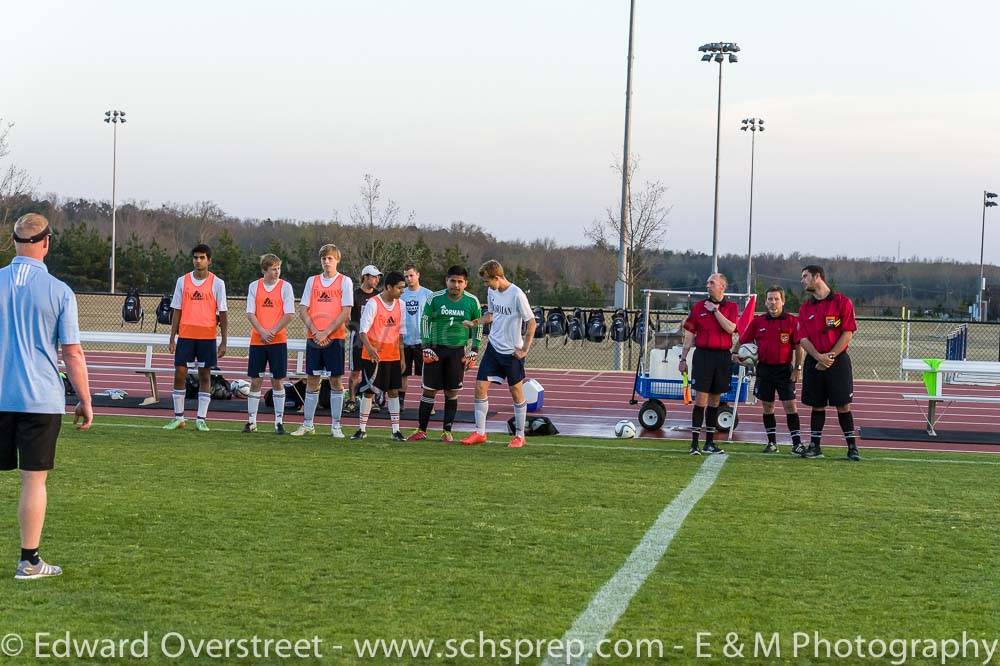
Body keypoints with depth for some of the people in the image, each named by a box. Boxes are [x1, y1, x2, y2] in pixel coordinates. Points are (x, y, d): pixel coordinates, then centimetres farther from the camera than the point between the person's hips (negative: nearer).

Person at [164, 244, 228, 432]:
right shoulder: (183, 281, 6)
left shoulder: (217, 283, 0)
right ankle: (178, 417, 10)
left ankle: (201, 419, 7)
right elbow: (177, 311, 9)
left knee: (204, 376, 3)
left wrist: (223, 342, -3)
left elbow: (222, 314, 1)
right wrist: (172, 338, 4)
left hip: (207, 337, -2)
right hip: (185, 335, 2)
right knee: (179, 374, -1)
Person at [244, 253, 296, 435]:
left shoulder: (285, 286, 0)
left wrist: (273, 331, -13)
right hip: (257, 340, 2)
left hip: (278, 340, -2)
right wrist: (262, 332, -12)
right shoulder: (254, 286, 5)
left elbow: (289, 314, -5)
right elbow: (250, 313, 1)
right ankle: (251, 421, 11)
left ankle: (279, 421, 6)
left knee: (277, 381, 1)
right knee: (255, 381, 4)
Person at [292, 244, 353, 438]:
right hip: (314, 338, 3)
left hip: (334, 338, -3)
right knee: (312, 381, 6)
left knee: (336, 381, 0)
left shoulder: (345, 281, 1)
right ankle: (307, 424, 11)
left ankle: (336, 426, 5)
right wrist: (315, 332, -7)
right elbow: (303, 311, 6)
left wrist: (326, 332, -13)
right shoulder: (312, 281, 10)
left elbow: (346, 312, -6)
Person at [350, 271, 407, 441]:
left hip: (393, 356, 5)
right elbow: (363, 330, -18)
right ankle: (362, 429, 10)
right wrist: (369, 347, -35)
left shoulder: (399, 305, 6)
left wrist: (402, 357, 13)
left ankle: (396, 430, 9)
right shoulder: (373, 303, -13)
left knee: (393, 391, 5)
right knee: (368, 392, 1)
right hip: (373, 356, -5)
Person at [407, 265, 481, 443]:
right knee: (429, 390, 1)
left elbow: (478, 326, 11)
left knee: (452, 393, 4)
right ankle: (421, 430, 8)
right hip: (436, 349, -1)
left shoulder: (472, 301, 0)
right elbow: (424, 320, 4)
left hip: (458, 351, 1)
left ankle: (447, 431, 13)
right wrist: (426, 347, -2)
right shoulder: (435, 298, -3)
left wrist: (474, 351, 4)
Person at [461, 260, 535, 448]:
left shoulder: (517, 295, -18)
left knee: (516, 392, 5)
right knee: (480, 387, 0)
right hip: (493, 347, 6)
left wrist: (524, 349, -13)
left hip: (512, 352, -6)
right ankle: (480, 433, 9)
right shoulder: (491, 291, 3)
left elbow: (531, 323, -14)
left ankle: (519, 436, 16)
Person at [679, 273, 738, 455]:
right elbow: (689, 333, 7)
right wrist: (683, 358, 4)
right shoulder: (698, 306, 5)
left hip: (723, 356, 2)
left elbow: (730, 328, -12)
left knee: (715, 400, 9)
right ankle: (694, 443, -7)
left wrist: (715, 310, -10)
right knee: (701, 398, -8)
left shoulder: (731, 307, 6)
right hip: (703, 354, -2)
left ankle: (710, 443, 15)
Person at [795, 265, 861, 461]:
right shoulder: (805, 307, 10)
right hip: (814, 362, 4)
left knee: (843, 405, -3)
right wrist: (819, 357, -14)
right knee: (817, 406, 7)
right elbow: (802, 338, 3)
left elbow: (848, 333, -7)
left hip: (838, 361, -4)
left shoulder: (842, 302, -2)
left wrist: (831, 356, -14)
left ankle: (852, 447, 2)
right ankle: (815, 446, 12)